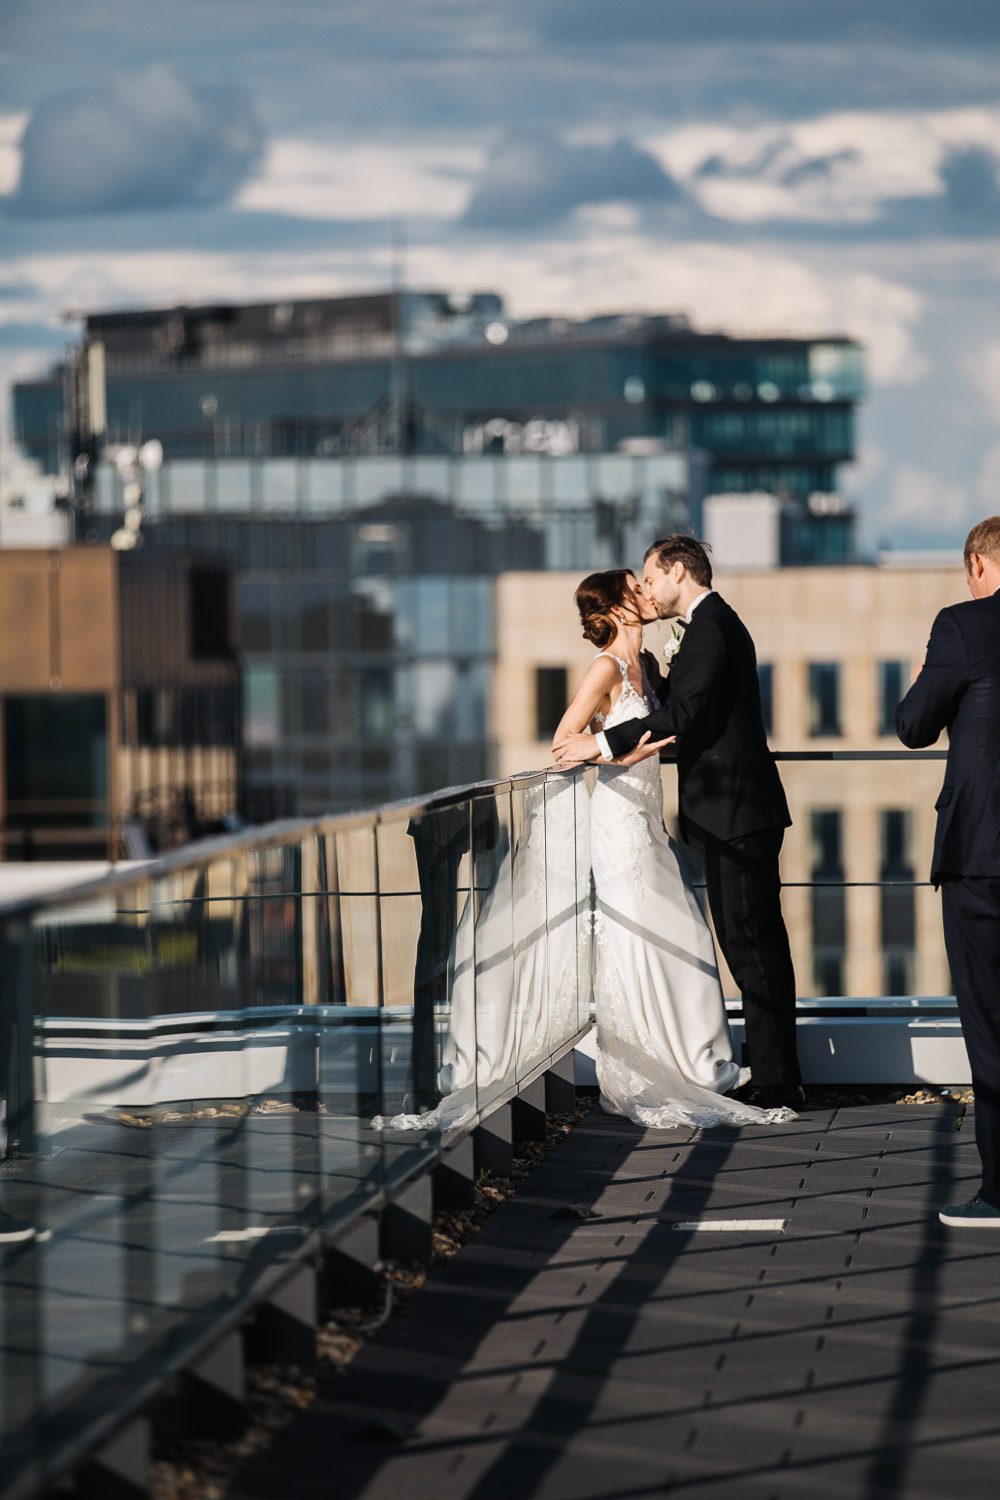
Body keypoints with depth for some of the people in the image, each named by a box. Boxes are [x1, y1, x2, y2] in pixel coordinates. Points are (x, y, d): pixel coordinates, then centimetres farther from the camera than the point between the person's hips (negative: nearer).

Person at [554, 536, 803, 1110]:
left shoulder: (710, 627, -13)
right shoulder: (718, 622, 20)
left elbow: (684, 711, -23)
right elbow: (693, 711, 25)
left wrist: (603, 744, -22)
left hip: (734, 812, -11)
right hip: (745, 809, 11)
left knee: (749, 943, -10)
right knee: (760, 942, 12)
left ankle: (775, 1085, -9)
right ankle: (779, 1078, 17)